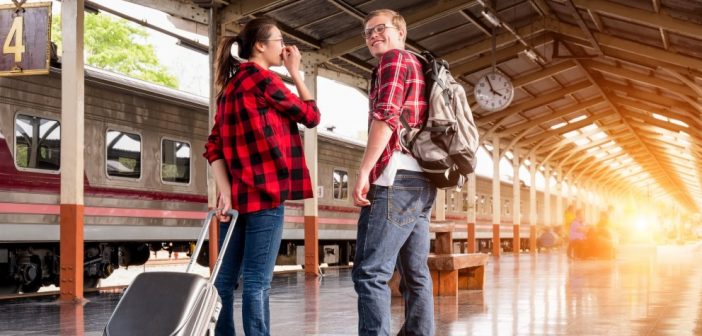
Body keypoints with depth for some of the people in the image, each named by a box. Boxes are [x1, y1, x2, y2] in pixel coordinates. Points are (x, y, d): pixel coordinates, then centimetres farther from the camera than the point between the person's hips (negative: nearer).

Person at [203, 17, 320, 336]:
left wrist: (225, 191, 1)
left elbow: (214, 146, 10)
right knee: (257, 281, -8)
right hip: (264, 193, -8)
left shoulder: (230, 85, 18)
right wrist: (295, 72, 10)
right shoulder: (263, 78, -6)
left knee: (225, 278, 8)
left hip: (236, 194, 8)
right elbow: (311, 115, 1)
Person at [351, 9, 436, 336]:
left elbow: (386, 116, -14)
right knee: (415, 274, 9)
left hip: (397, 176, -10)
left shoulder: (394, 60, 0)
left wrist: (364, 170, -19)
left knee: (370, 272, -14)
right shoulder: (418, 67, 28)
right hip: (421, 180, 10)